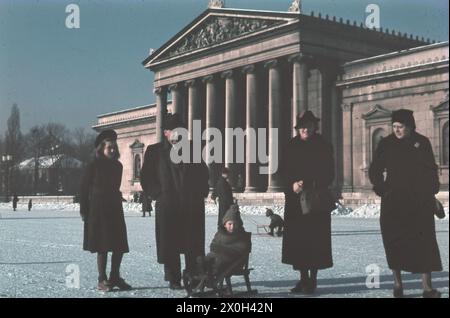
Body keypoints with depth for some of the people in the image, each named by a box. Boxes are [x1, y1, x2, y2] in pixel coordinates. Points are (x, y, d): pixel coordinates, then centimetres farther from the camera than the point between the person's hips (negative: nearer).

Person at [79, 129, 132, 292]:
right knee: (102, 246, -2)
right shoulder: (94, 166, -6)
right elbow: (84, 189, -5)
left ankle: (115, 277, 16)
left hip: (115, 209, 5)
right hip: (98, 210, -5)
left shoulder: (117, 166, 9)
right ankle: (102, 280, 6)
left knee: (120, 245, 4)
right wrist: (84, 211, -8)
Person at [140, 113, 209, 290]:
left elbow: (203, 172, 15)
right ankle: (173, 279, 10)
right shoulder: (155, 151, 4)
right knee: (170, 245, 1)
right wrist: (158, 195, -3)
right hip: (168, 206, -2)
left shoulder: (192, 147, 10)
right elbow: (146, 178, 5)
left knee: (193, 244, 3)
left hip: (193, 205, 2)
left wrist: (202, 192, 5)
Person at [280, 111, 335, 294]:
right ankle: (303, 278, 11)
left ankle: (313, 279, 8)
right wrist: (292, 184, -14)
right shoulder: (292, 146, 5)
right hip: (295, 199, 2)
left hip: (318, 200, -2)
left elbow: (329, 174, -1)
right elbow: (283, 171, 4)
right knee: (297, 239, 2)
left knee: (316, 239, -1)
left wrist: (316, 187, -17)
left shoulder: (323, 147, 1)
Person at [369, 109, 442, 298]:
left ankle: (427, 288, -4)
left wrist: (430, 193, 0)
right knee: (394, 242, 1)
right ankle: (397, 283, 11)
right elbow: (374, 170, 9)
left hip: (420, 202, 0)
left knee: (424, 242, -5)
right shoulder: (386, 144, 3)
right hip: (393, 201, 0)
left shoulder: (422, 142, 3)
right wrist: (381, 189, -3)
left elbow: (431, 170, 8)